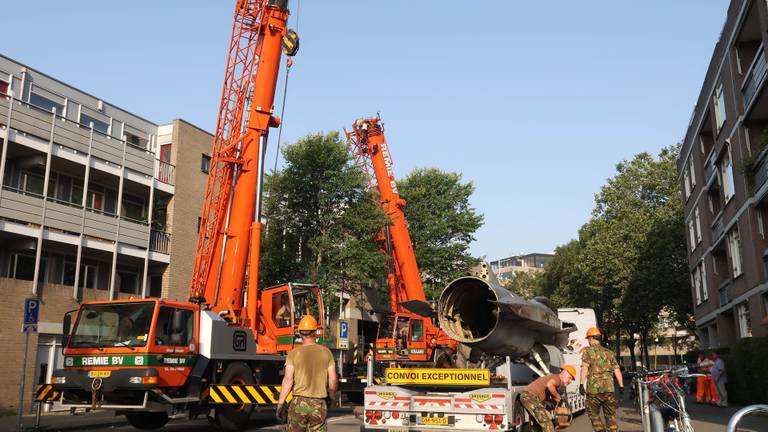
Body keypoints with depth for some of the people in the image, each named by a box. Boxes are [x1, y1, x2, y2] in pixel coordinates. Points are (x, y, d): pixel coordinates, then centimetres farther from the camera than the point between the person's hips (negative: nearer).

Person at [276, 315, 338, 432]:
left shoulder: (294, 354, -4)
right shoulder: (326, 352, 2)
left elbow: (288, 379, -12)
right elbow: (333, 379, 1)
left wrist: (280, 404, -9)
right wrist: (331, 397, 18)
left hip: (299, 402, -1)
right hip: (320, 404, 1)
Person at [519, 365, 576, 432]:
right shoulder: (557, 378, -9)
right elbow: (549, 385, -32)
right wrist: (557, 396, -16)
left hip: (527, 397, 11)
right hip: (530, 396, -11)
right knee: (546, 423, -11)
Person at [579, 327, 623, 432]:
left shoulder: (588, 351, 1)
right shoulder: (608, 352, 15)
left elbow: (584, 368, -12)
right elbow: (617, 369, 9)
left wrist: (581, 384, -17)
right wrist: (621, 386, 11)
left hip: (594, 388, -4)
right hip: (608, 388, 4)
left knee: (593, 413, 12)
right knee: (610, 415, 9)